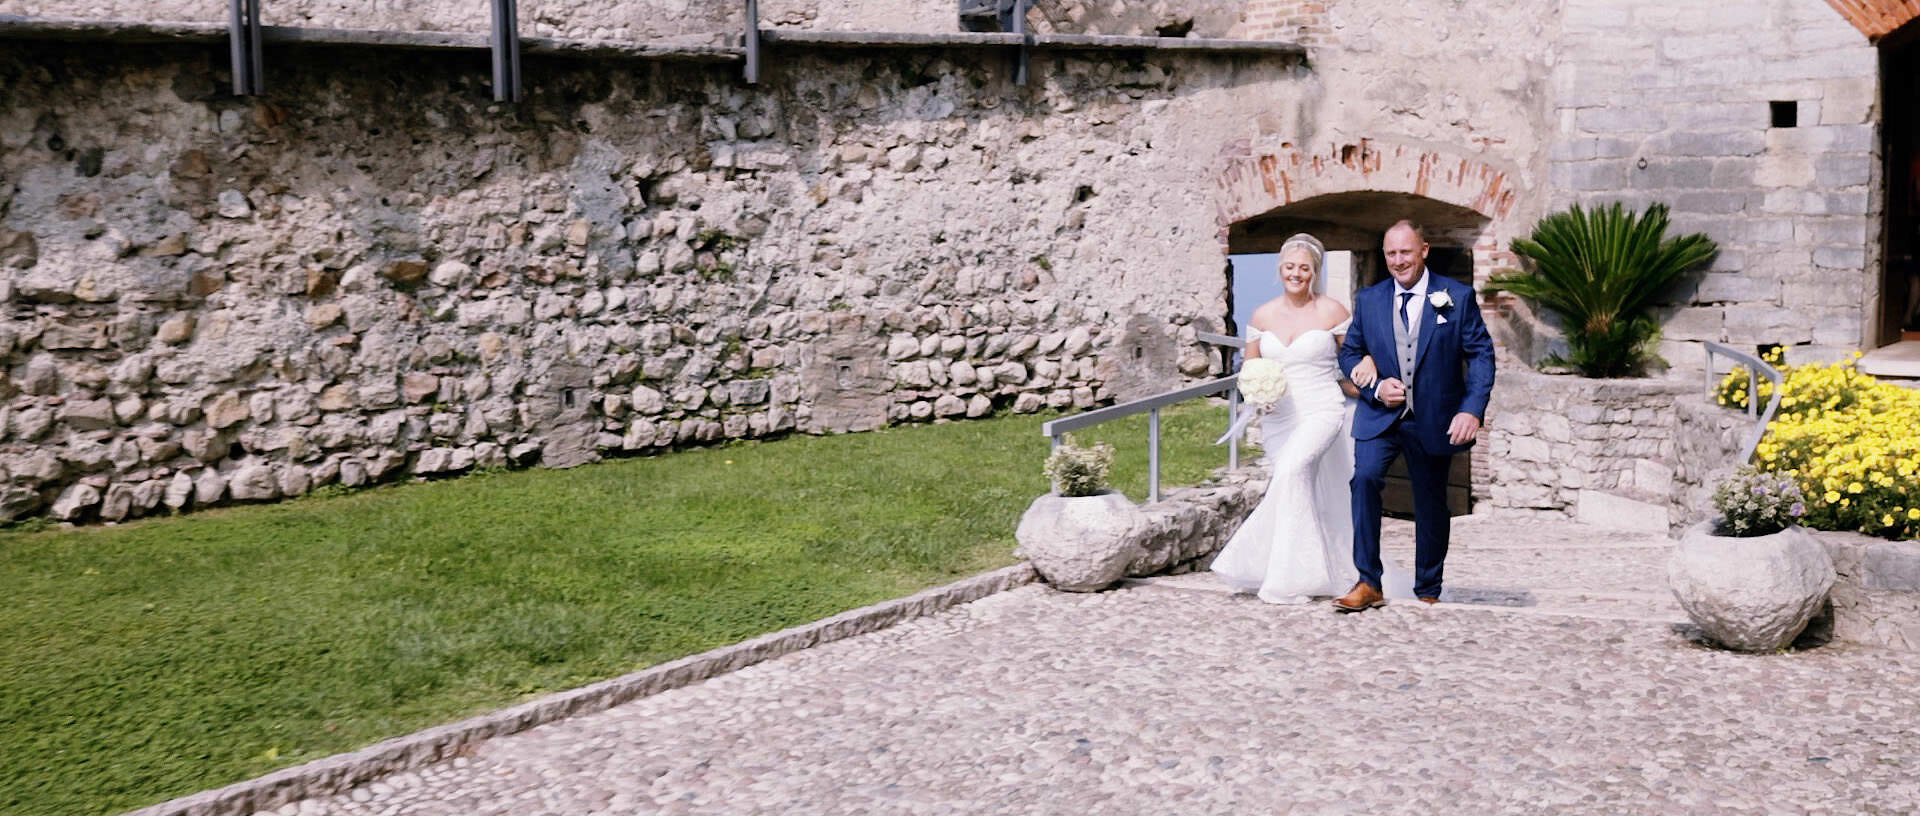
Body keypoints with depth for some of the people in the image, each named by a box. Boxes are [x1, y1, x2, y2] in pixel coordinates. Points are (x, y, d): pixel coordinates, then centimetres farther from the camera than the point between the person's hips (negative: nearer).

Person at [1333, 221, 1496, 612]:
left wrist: (1472, 409, -14)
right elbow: (1349, 353, 11)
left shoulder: (1458, 296, 0)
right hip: (1379, 417, 1)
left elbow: (1481, 355, -2)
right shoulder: (1368, 300, 6)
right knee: (1365, 478, -24)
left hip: (1435, 422, 0)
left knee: (1431, 506, 9)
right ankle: (1368, 583, -19)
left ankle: (1428, 592, 27)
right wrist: (1376, 387, -8)